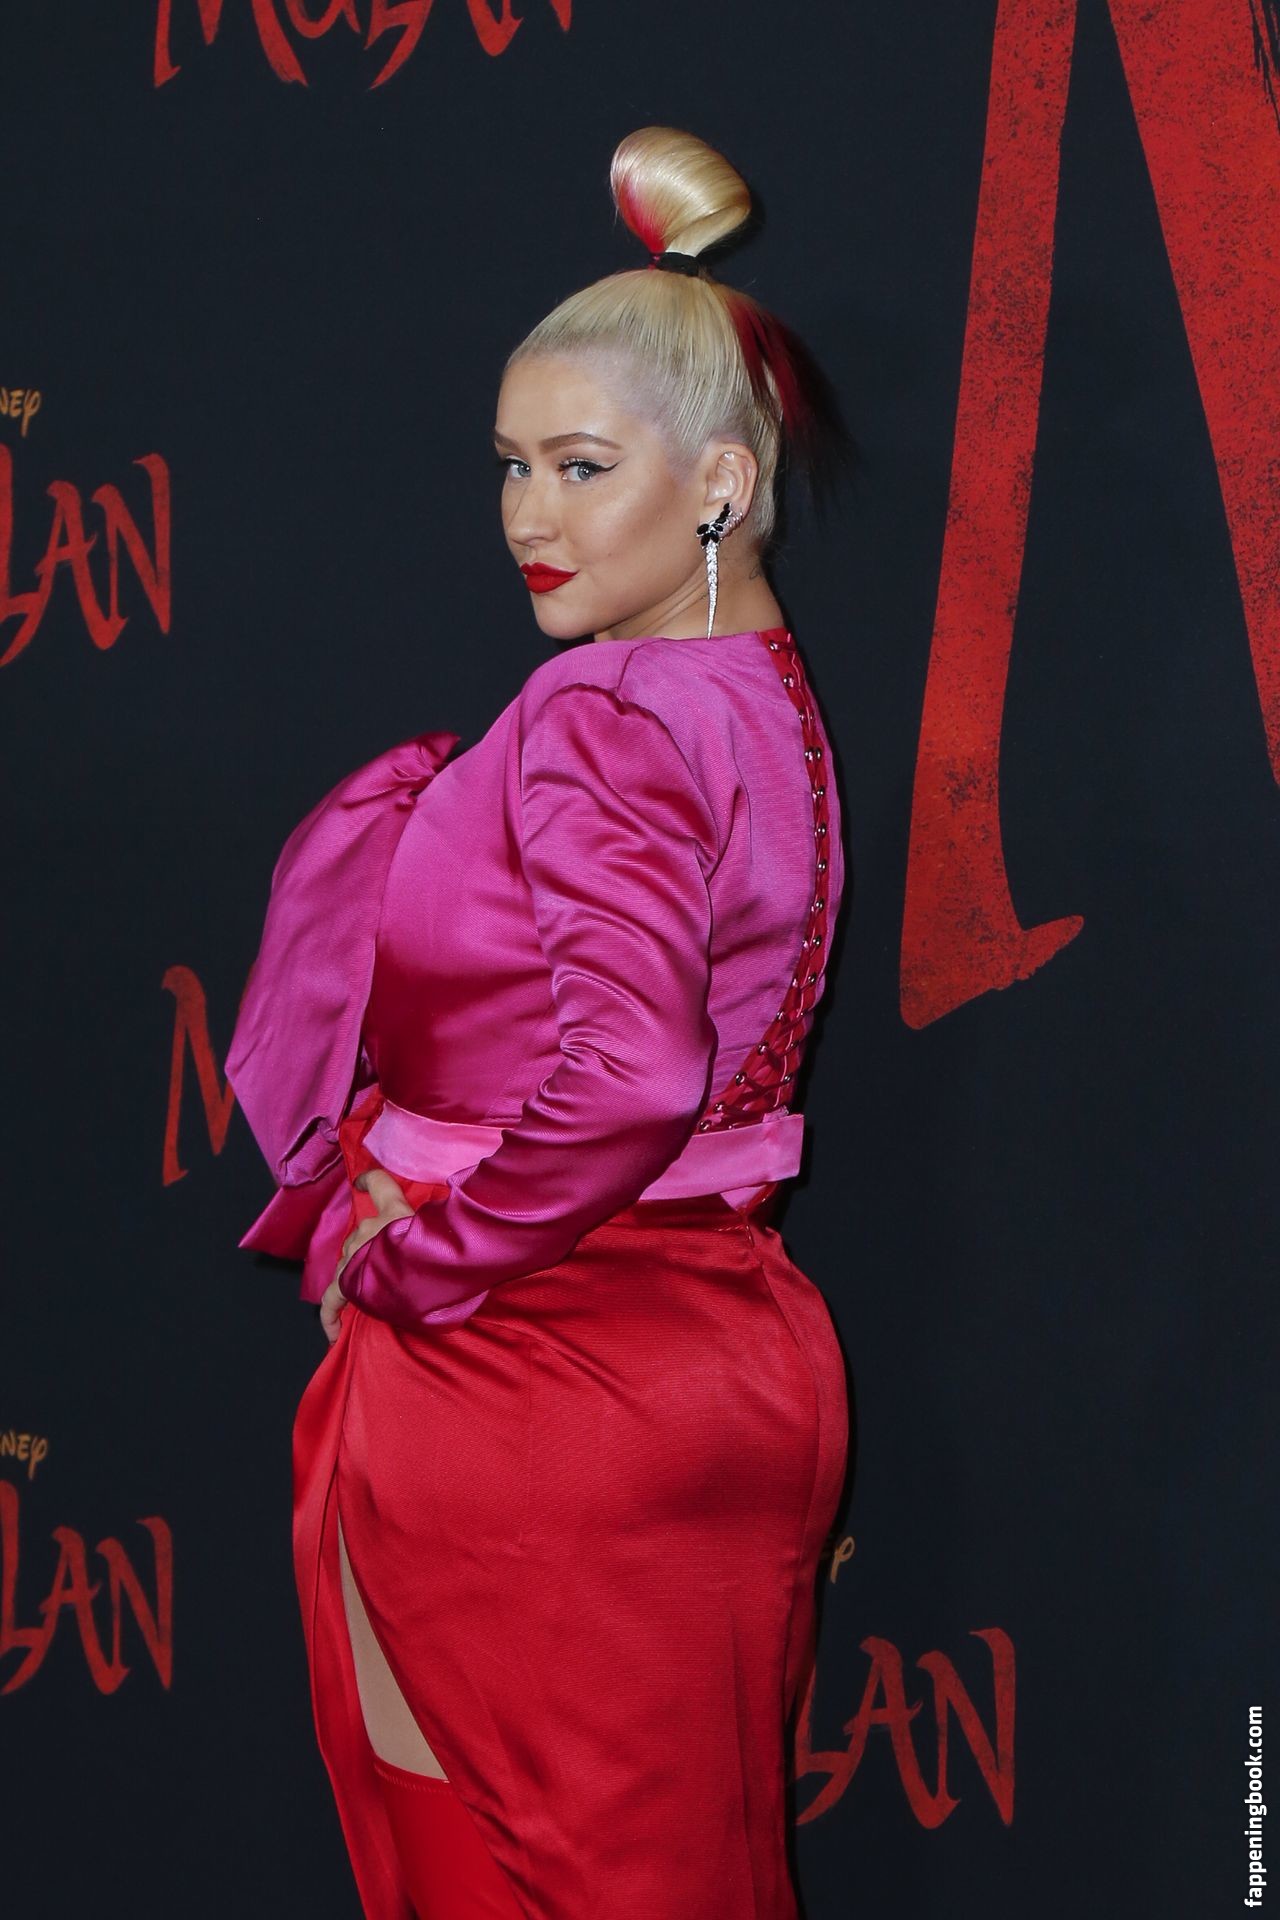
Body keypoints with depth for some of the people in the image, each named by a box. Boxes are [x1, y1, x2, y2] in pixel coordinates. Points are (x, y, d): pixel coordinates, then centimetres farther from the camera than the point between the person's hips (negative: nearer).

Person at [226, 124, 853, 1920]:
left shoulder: (605, 720, -19)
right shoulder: (768, 699, 9)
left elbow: (625, 1075, -31)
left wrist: (404, 1266, -17)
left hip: (531, 1384, -9)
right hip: (717, 1351, 9)